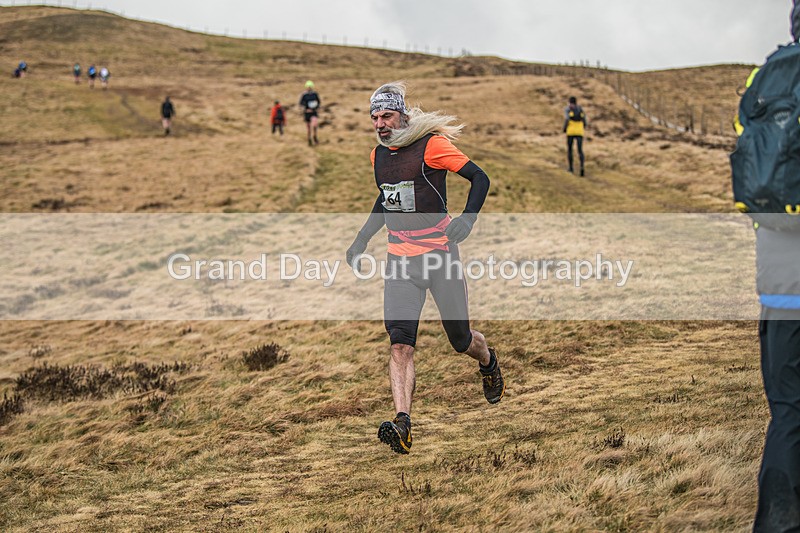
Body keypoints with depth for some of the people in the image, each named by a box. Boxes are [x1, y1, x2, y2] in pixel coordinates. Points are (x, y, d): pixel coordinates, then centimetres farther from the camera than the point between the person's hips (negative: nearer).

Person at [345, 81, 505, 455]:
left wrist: (467, 219, -20)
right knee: (400, 343, -14)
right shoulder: (378, 155, 9)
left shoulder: (431, 145, -10)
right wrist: (361, 240, 20)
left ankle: (489, 361, 44)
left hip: (440, 254, -4)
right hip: (400, 259, 4)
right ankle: (402, 424, -22)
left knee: (461, 340, 9)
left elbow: (480, 178, -7)